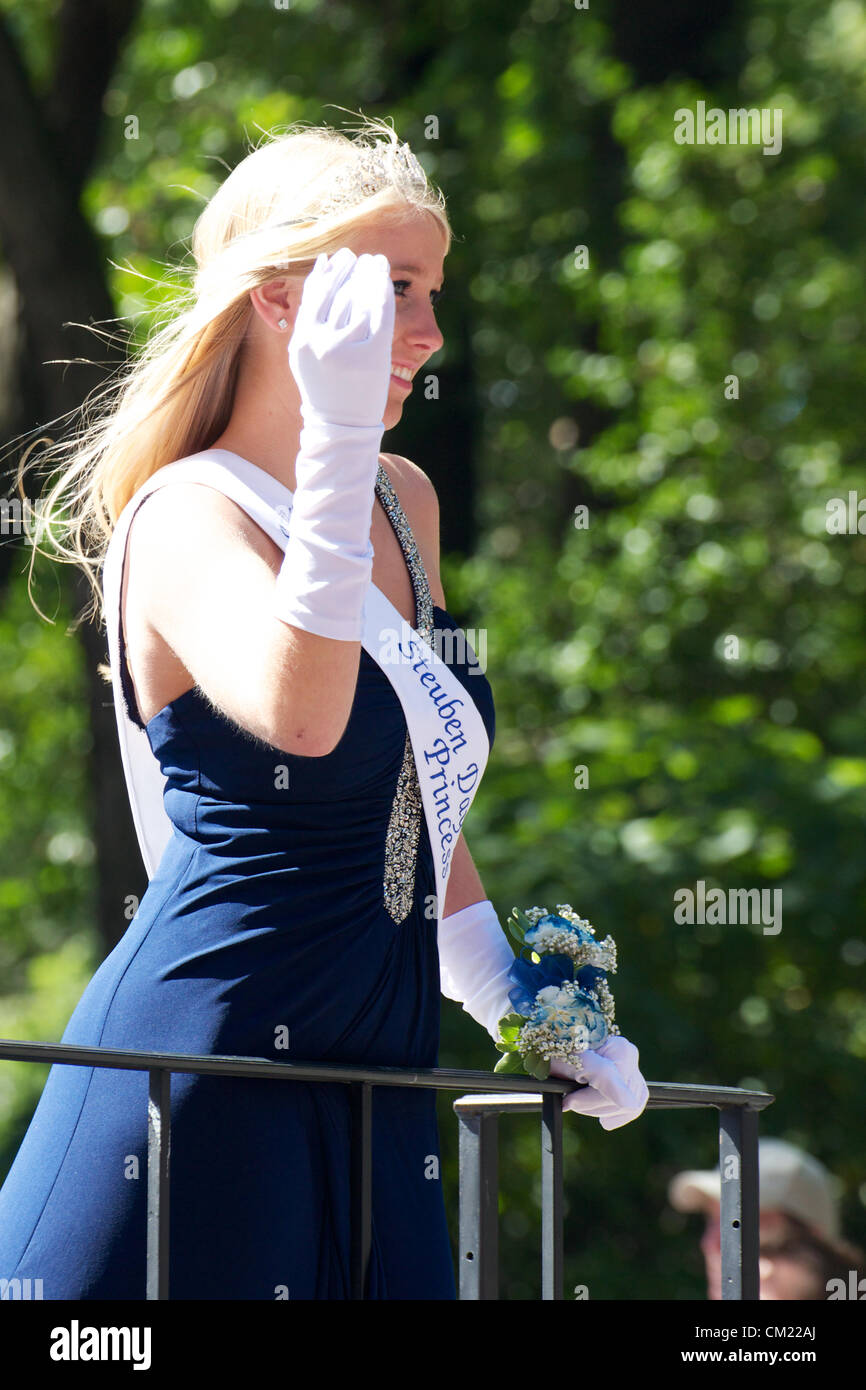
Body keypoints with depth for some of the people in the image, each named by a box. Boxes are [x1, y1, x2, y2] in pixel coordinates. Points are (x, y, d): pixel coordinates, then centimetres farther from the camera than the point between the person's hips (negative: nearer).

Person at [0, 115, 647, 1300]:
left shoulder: (404, 504, 14)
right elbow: (299, 716, -33)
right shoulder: (187, 520, -10)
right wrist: (339, 438, -35)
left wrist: (524, 1015, 22)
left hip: (374, 1108, 8)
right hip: (204, 1059, -8)